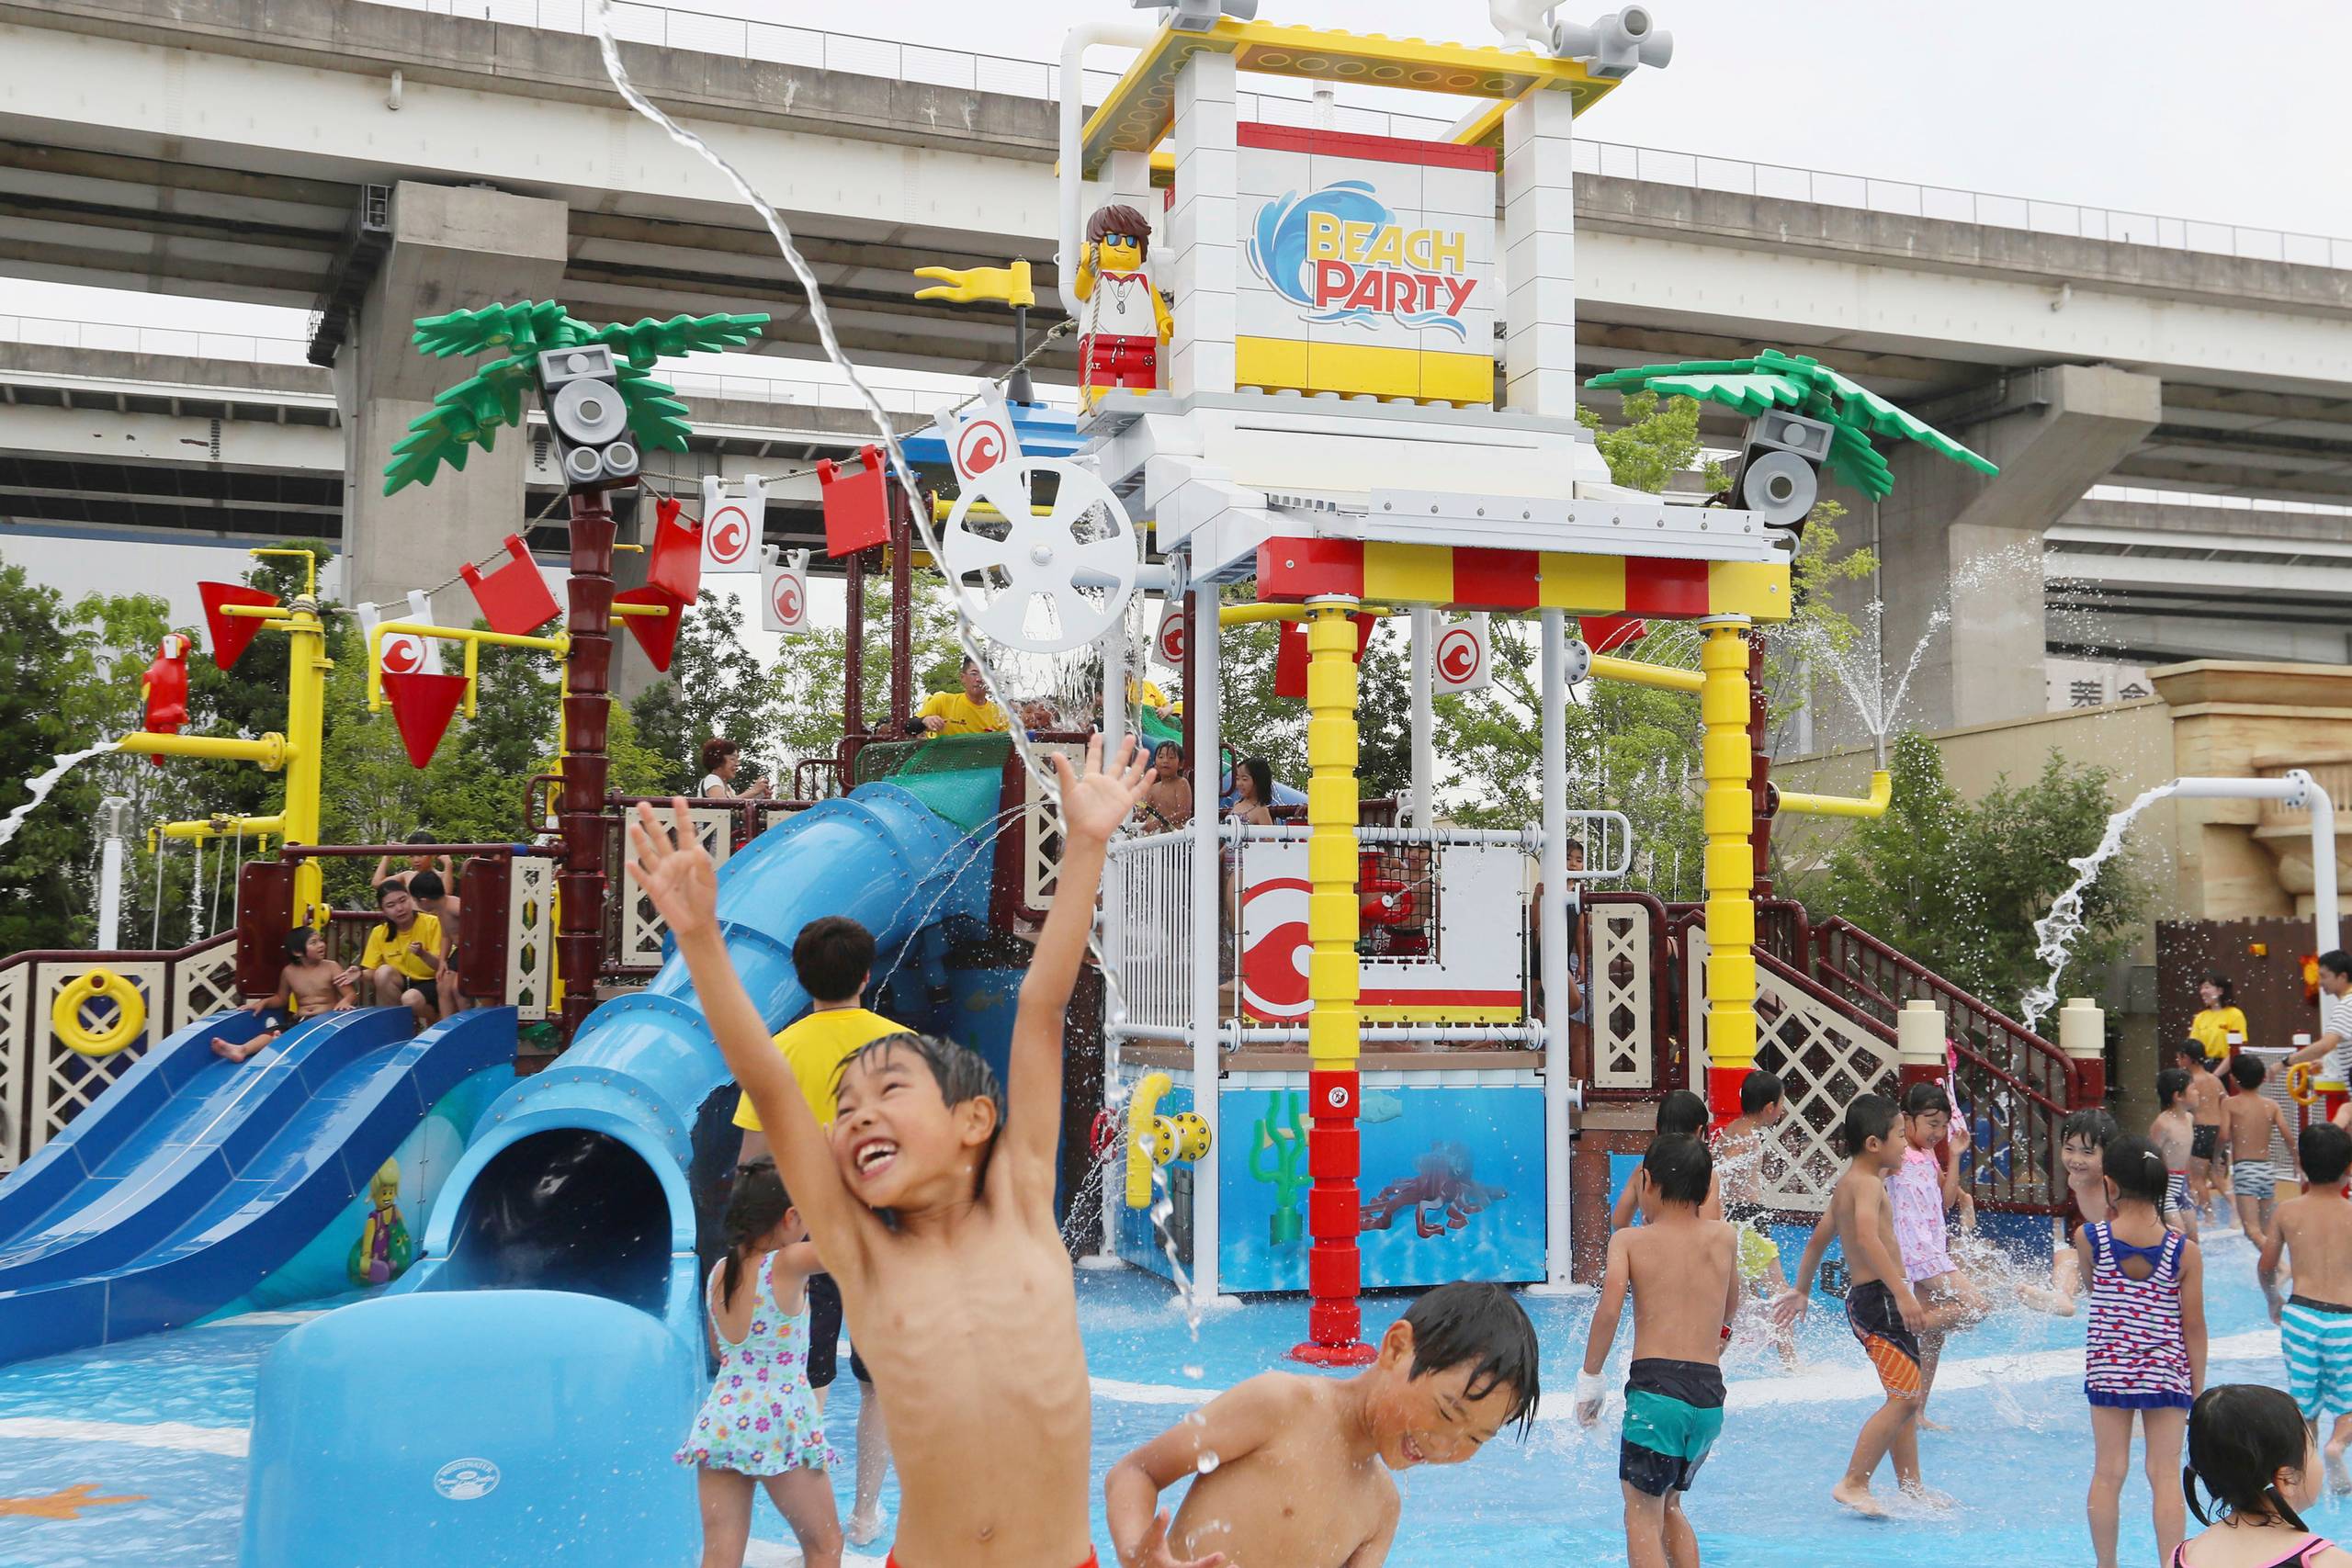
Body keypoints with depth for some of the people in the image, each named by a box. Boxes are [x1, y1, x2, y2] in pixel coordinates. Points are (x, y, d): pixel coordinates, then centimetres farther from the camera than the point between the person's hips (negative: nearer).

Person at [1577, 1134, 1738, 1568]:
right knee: (1669, 1505, 24)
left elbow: (1610, 1307, -11)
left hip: (1656, 1388, -4)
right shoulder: (1724, 1238, 13)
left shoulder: (1629, 1240, 4)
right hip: (1710, 1393, 4)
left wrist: (1589, 1378, -4)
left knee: (1642, 1515, 2)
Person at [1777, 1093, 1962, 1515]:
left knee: (1905, 1399, 16)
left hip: (1864, 1298, 11)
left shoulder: (1848, 1183, 17)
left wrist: (1801, 1290, 36)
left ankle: (1911, 1486, 24)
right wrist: (1902, 1293, -38)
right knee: (1904, 1398, -14)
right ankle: (1853, 1483, -13)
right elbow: (1867, 1238, -32)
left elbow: (1819, 1238, 26)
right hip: (1878, 1298, -11)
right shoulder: (1868, 1183, -15)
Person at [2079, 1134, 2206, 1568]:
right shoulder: (2184, 1251, -10)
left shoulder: (2090, 1238, -11)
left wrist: (2108, 1214, 9)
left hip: (2107, 1368, 1)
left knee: (2107, 1472, 9)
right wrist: (2198, 1391, 5)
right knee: (2166, 1475, 5)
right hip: (2166, 1371, 0)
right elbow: (2194, 1326, -5)